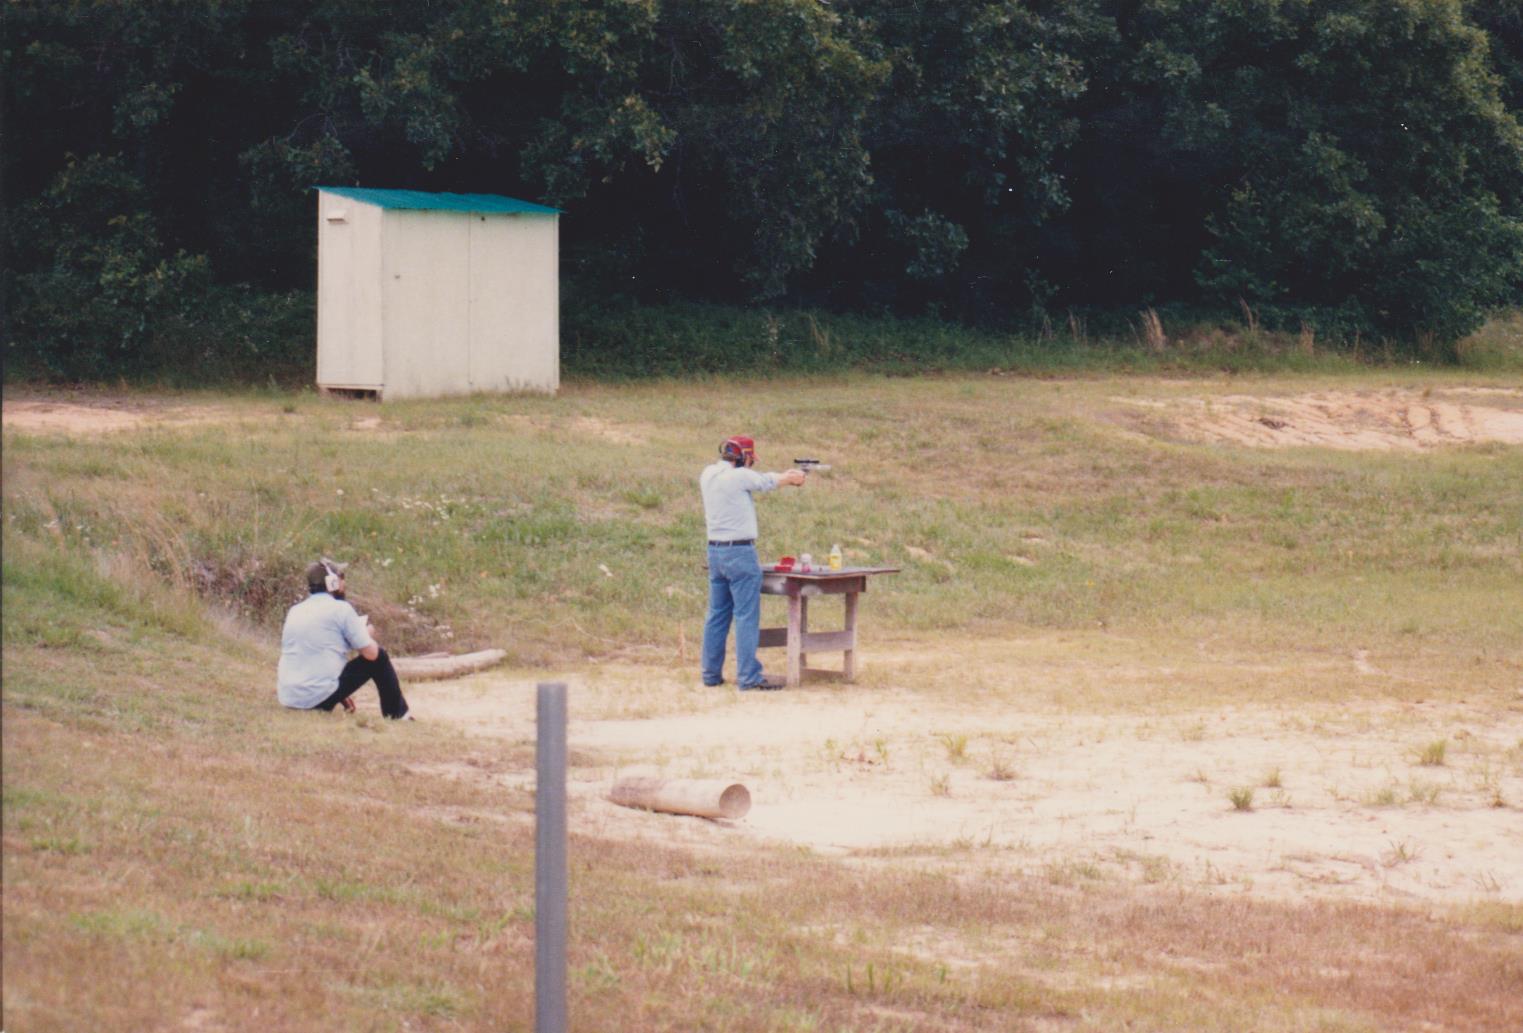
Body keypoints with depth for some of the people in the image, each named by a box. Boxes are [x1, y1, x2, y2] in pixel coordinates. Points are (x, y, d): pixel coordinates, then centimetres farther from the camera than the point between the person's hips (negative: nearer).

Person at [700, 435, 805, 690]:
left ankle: (711, 673, 17)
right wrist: (792, 477, 22)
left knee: (718, 615, 13)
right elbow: (767, 482, 2)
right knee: (746, 616, -5)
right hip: (740, 554, -8)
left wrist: (786, 476, 19)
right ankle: (749, 676, -6)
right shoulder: (740, 476, -15)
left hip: (715, 552, 8)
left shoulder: (708, 475, 8)